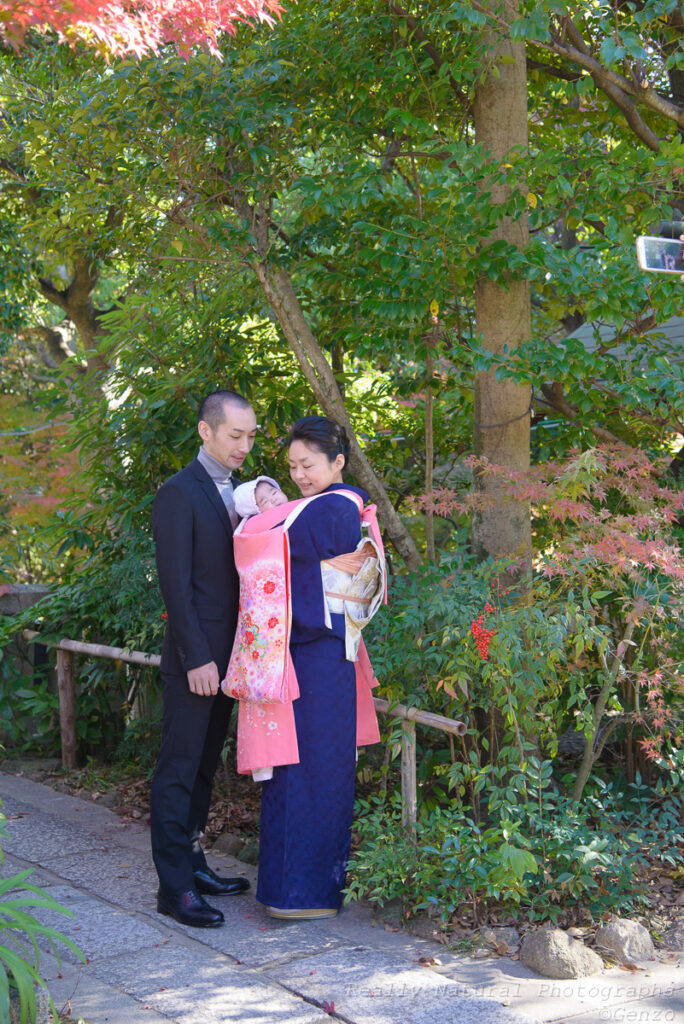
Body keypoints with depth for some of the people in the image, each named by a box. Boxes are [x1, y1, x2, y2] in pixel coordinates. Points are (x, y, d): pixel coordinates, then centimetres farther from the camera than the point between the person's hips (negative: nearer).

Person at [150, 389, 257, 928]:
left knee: (205, 766, 15)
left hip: (227, 655, 8)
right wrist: (197, 658, -19)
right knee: (180, 770, -2)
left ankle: (193, 862, 25)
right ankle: (175, 887, 3)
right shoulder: (179, 493, -11)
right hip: (196, 658, -8)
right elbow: (176, 583, -16)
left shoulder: (238, 491, 14)